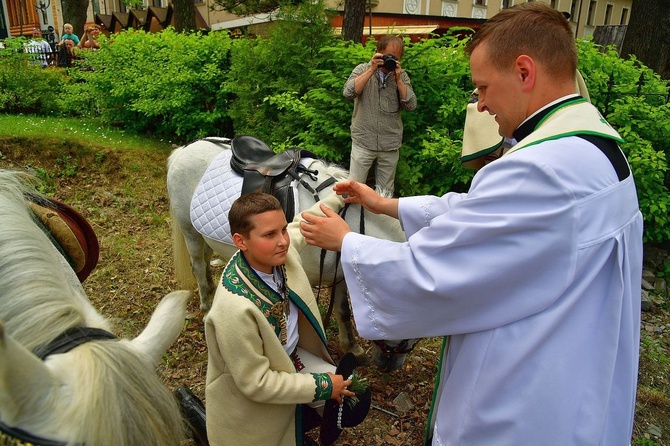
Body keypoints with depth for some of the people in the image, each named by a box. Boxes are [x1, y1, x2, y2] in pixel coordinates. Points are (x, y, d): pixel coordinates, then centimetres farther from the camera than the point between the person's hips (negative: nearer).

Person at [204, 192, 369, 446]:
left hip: (292, 358, 6)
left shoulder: (280, 252, -21)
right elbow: (256, 383, -28)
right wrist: (322, 386, -21)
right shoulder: (235, 308, -39)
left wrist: (338, 196, 14)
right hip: (254, 400, -6)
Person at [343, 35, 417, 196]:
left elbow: (411, 105, -4)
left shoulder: (402, 76, 5)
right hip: (363, 142, -2)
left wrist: (398, 79, -12)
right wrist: (371, 70, -18)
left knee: (385, 194, 12)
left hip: (390, 145, 2)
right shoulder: (362, 69, 1)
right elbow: (348, 93, -16)